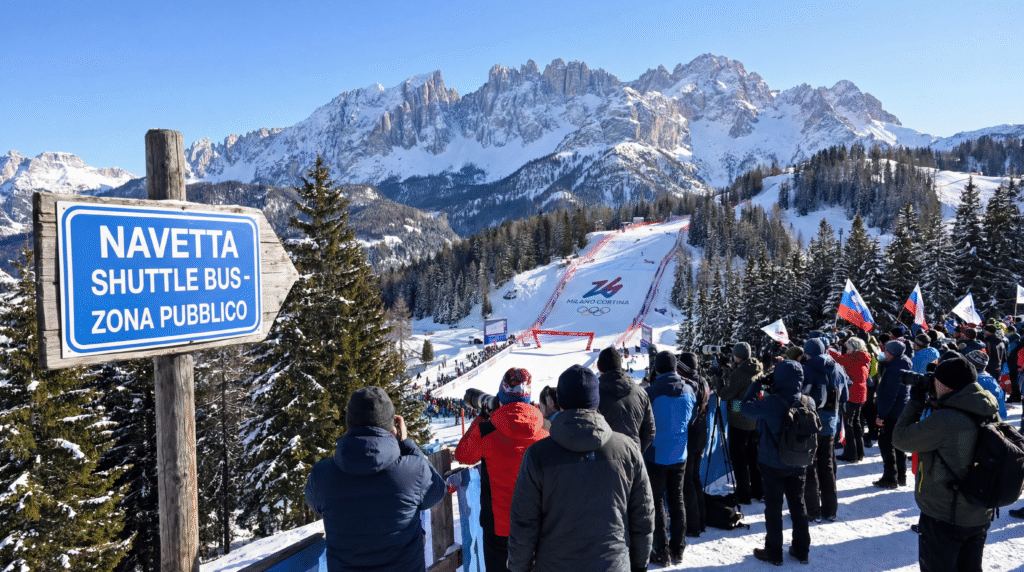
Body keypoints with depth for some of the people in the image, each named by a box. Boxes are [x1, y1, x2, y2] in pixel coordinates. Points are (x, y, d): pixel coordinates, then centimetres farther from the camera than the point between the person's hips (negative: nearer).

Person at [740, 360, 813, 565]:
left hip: (772, 464, -4)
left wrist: (757, 385, -5)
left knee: (773, 507, 9)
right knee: (798, 505, 18)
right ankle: (802, 550, 30)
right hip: (798, 464, 5)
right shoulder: (809, 402, -8)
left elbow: (745, 407, -12)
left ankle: (774, 552, 19)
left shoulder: (770, 403, -26)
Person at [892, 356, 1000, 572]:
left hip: (945, 517, -7)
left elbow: (901, 438, -16)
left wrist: (915, 402, -6)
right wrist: (933, 402, 4)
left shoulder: (943, 420, -28)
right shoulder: (990, 413, -3)